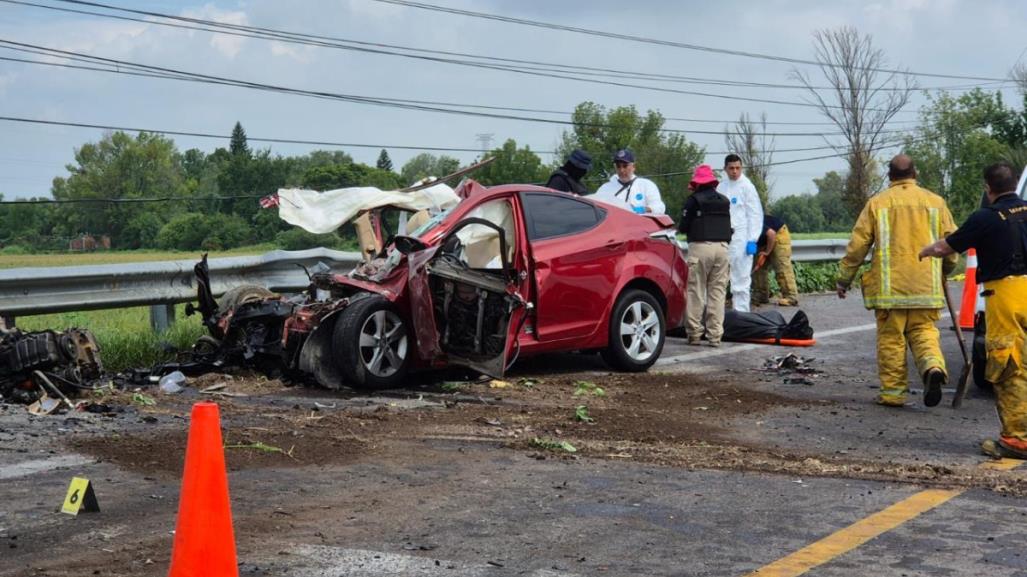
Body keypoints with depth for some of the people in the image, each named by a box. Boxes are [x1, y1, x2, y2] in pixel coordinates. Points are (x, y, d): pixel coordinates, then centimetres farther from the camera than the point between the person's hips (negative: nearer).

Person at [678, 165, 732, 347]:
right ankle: (715, 335, 3)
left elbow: (683, 227, -3)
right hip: (722, 247, 5)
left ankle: (694, 333, 0)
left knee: (696, 291, 0)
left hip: (700, 247, -5)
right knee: (718, 292, 5)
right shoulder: (724, 201, 12)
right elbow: (728, 227, 14)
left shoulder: (694, 200, -4)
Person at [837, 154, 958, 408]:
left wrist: (844, 279, 10)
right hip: (926, 284, 2)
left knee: (891, 339, 6)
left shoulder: (877, 203, 1)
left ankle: (893, 392, 8)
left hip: (889, 285, -2)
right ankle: (933, 365, -16)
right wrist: (946, 269, 28)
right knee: (923, 330, 12)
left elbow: (857, 245, 1)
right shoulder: (935, 202, 7)